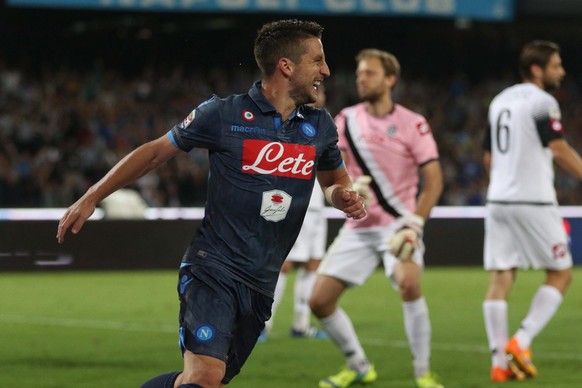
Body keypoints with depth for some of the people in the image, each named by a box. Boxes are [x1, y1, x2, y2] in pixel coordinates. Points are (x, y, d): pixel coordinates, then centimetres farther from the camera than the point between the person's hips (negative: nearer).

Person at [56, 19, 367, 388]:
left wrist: (343, 196, 1)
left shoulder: (320, 125, 7)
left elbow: (335, 179, 26)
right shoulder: (224, 114, -6)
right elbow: (155, 152, 4)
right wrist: (90, 198, 4)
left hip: (260, 286, 6)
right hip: (213, 270, -5)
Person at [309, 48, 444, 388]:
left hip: (398, 223, -4)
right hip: (359, 227, 5)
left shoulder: (412, 123, -6)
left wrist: (414, 224, -17)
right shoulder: (347, 119, 5)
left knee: (409, 283, -31)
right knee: (320, 301, -2)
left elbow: (434, 179, -7)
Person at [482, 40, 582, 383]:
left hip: (499, 200, 7)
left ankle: (500, 361, -1)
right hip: (533, 201, -7)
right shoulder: (542, 102, -8)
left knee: (500, 279, 3)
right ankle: (521, 343, -8)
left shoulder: (501, 101, 16)